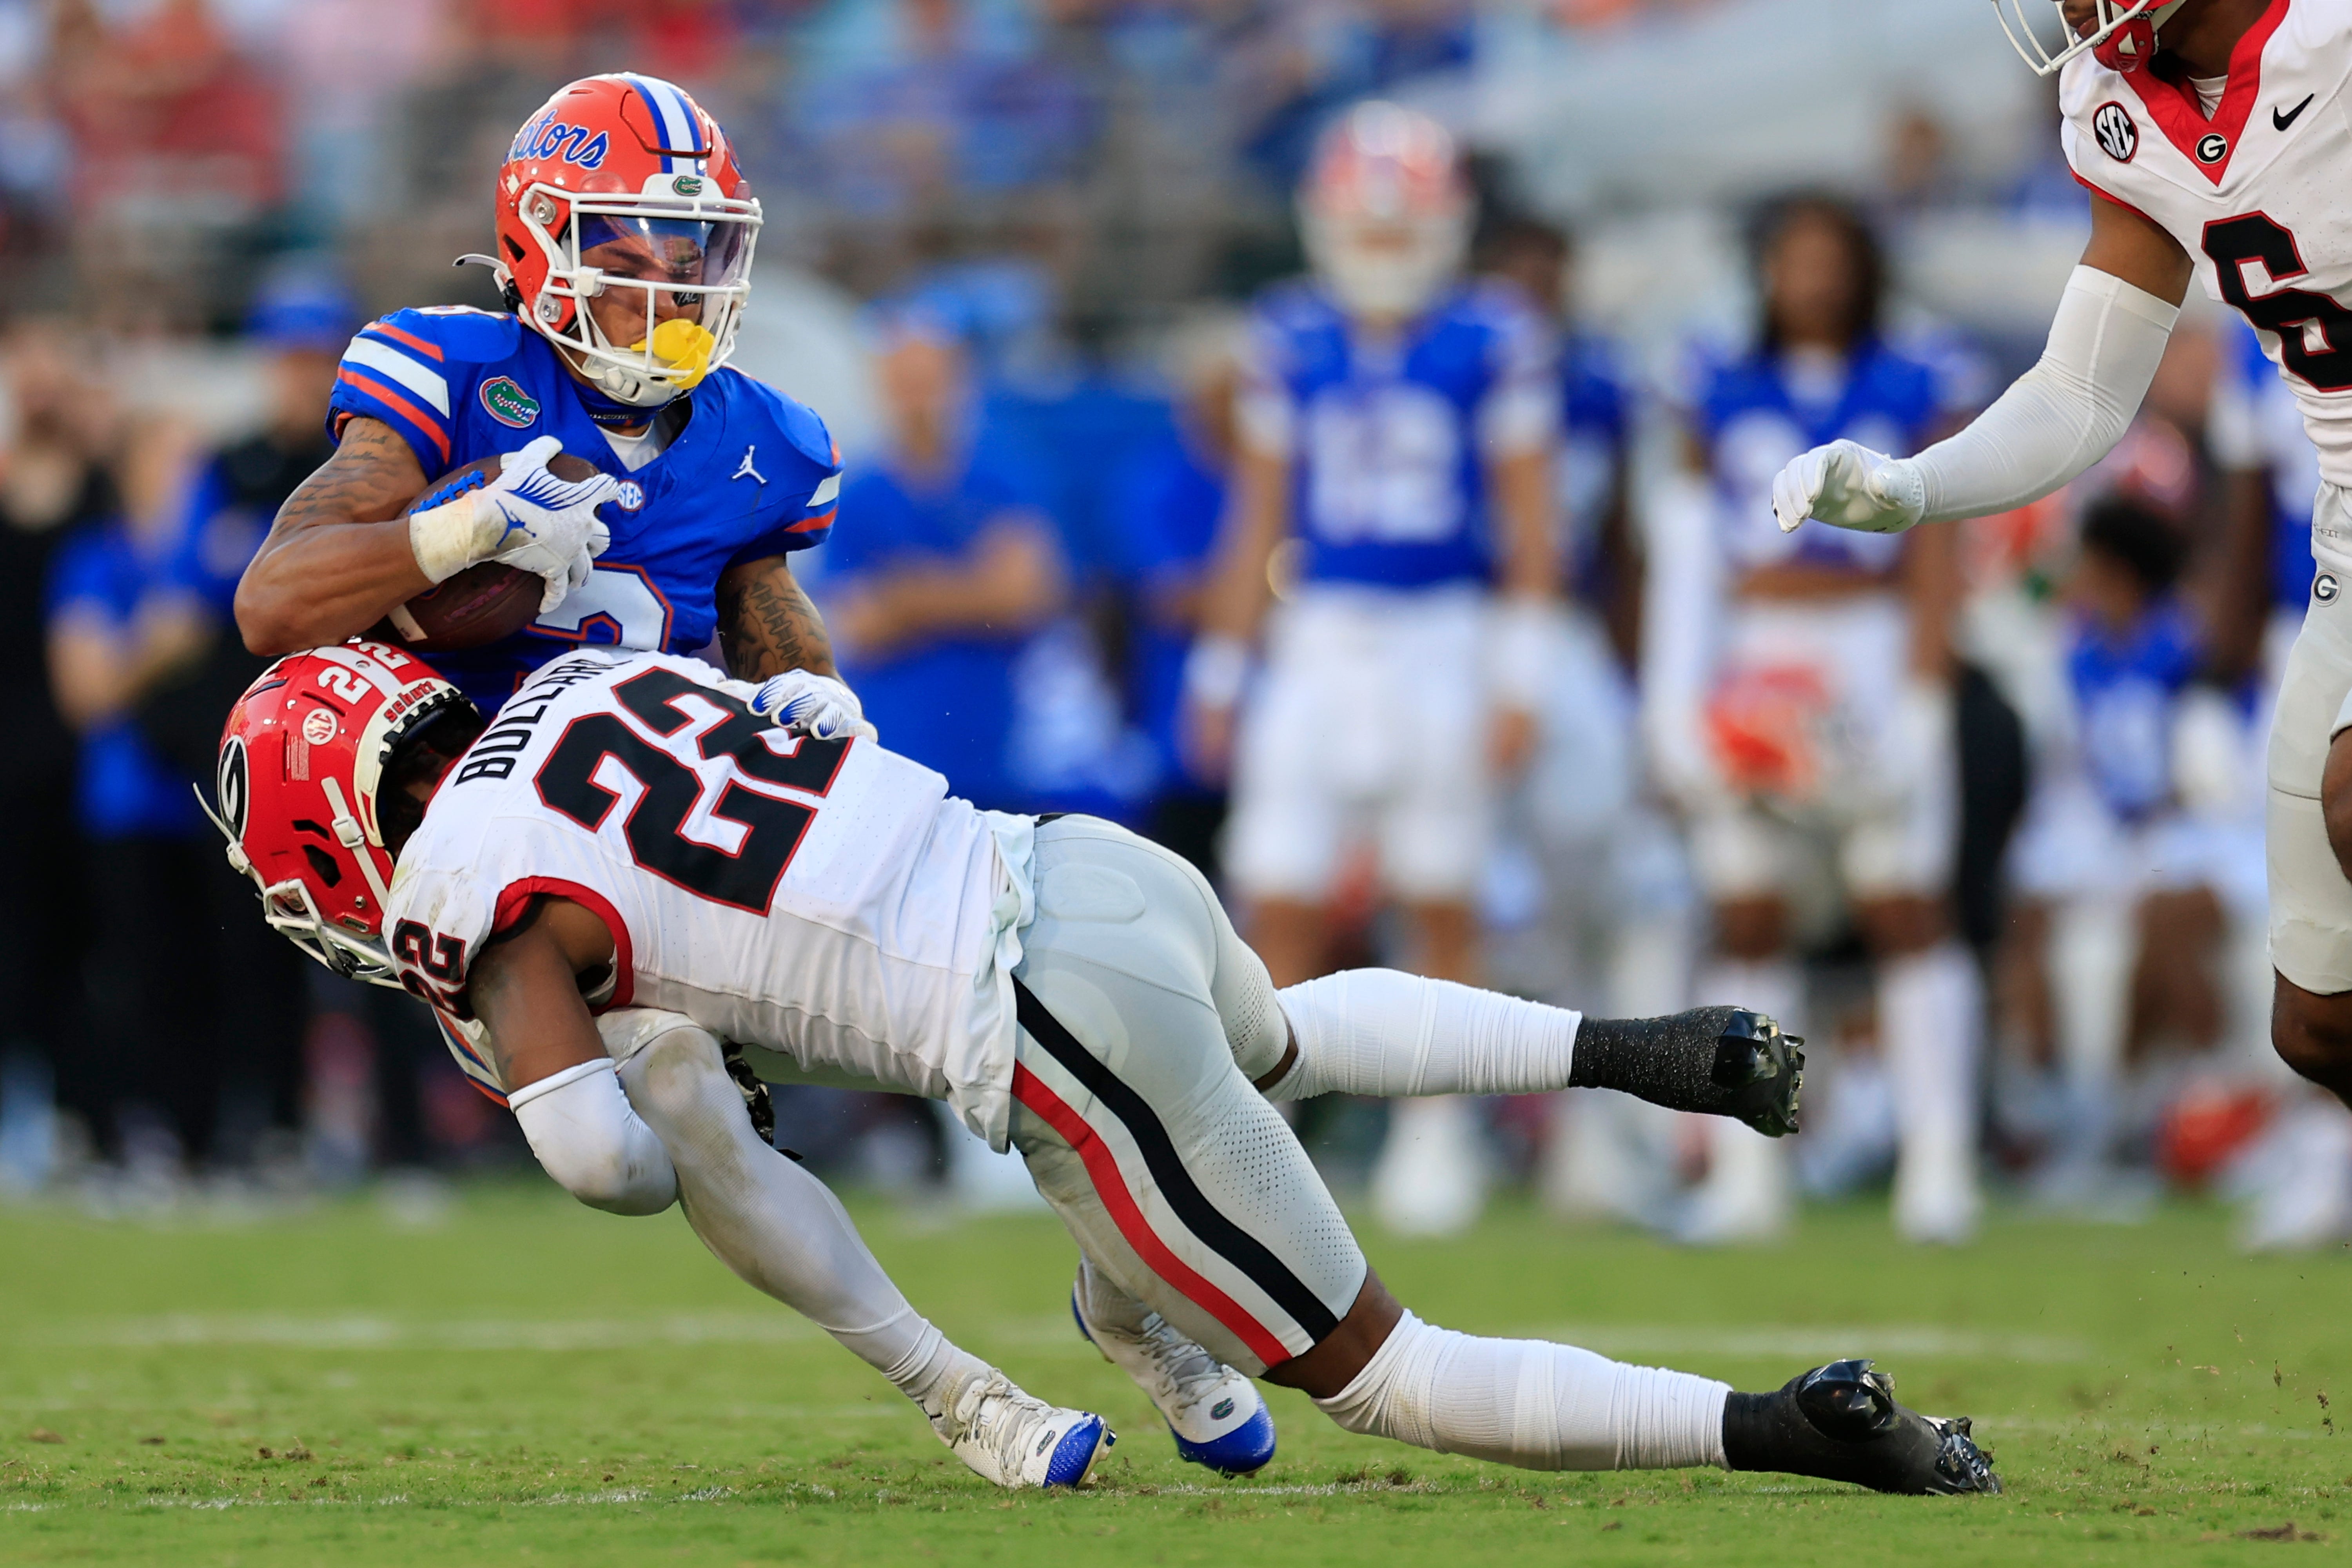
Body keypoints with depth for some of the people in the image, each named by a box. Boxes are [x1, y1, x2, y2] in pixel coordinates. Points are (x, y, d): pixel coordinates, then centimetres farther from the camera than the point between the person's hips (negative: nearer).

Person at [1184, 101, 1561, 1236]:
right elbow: (1260, 518, 12)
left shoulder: (1494, 340, -2)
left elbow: (1529, 526, -1)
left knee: (1440, 906, 5)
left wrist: (1519, 682, -5)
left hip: (1443, 642, -2)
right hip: (1319, 641, 2)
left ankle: (1435, 1138, 14)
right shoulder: (1291, 342, 6)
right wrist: (1221, 673, 11)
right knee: (1280, 906, -4)